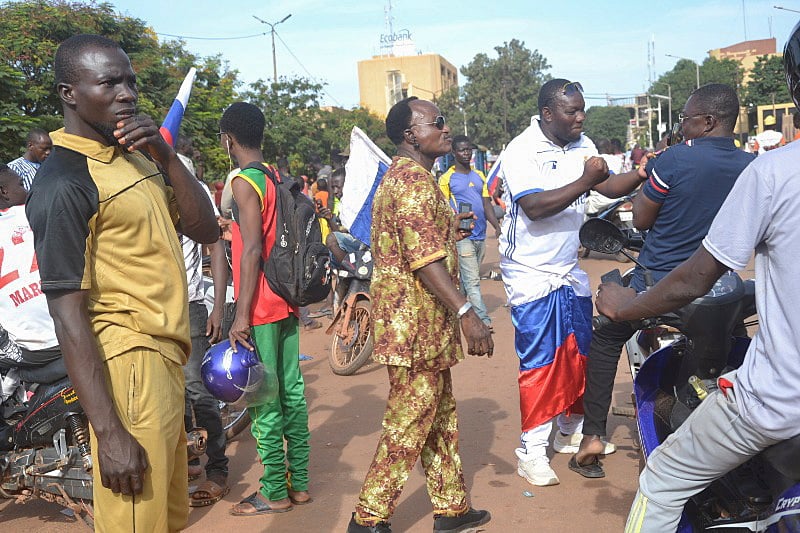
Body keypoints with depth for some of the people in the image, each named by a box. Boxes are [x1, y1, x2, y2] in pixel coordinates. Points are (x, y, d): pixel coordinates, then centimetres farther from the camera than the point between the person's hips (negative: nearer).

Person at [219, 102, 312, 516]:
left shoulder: (244, 182, -13)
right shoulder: (279, 177, 11)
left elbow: (253, 250, -20)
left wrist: (242, 315, -20)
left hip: (260, 308, -9)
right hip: (287, 302, 9)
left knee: (263, 400, 0)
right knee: (291, 391, 12)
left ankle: (275, 493, 10)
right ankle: (299, 482, 22)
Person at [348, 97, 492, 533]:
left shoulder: (400, 175, 17)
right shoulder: (415, 178, -17)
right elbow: (424, 258, -26)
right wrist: (465, 312, -29)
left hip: (424, 321, 11)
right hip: (416, 321, -11)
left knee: (440, 415, 17)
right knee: (409, 423, 0)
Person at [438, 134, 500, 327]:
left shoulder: (479, 176, 15)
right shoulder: (446, 179, -3)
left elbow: (487, 204, 13)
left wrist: (497, 227, 2)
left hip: (481, 236, 6)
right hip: (462, 237, -6)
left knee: (467, 278, 15)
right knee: (473, 281, -8)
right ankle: (484, 320, -10)